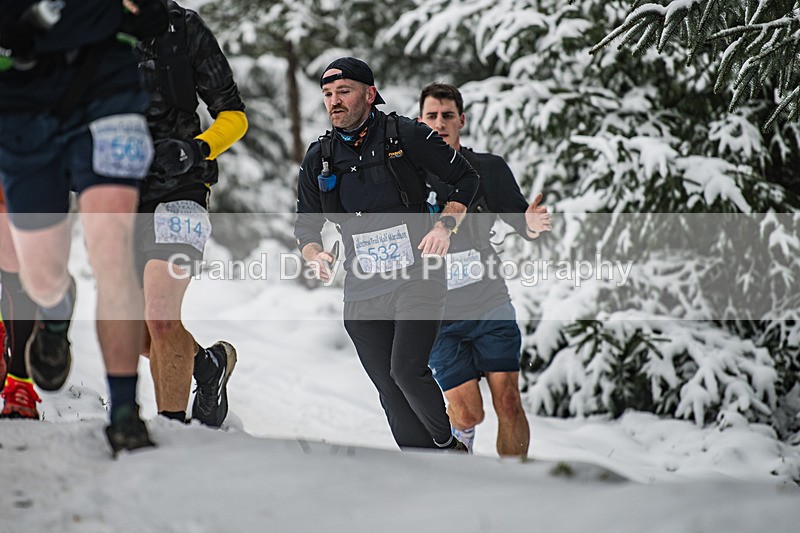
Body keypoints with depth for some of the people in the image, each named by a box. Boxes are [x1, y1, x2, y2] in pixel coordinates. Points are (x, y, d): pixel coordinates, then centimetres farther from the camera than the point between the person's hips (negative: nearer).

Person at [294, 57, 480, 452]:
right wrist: (314, 254, -5)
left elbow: (467, 180, 5)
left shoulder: (407, 135, -1)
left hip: (417, 278, -4)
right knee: (390, 390, 3)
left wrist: (445, 225, -10)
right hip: (362, 293, 4)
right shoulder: (318, 160, 11)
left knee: (407, 371, -20)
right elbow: (306, 224, 17)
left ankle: (448, 445, 4)